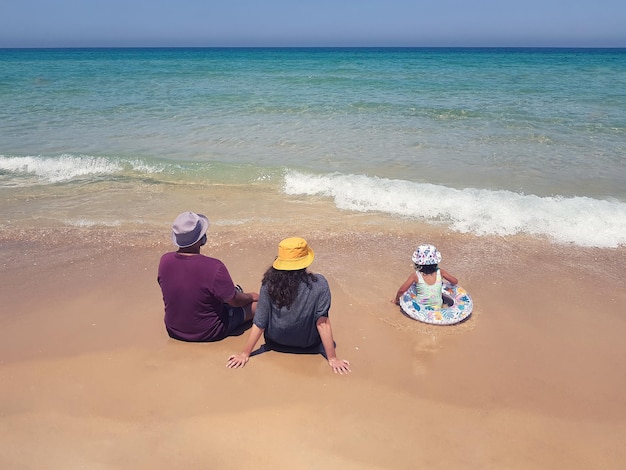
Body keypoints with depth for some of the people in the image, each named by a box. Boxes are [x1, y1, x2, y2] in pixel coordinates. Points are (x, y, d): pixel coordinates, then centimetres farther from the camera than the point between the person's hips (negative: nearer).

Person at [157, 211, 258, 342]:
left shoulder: (165, 261, -15)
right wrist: (250, 296, 6)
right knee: (257, 301, 11)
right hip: (208, 334, -5)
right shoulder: (214, 268, -32)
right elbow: (234, 301, -18)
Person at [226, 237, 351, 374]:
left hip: (276, 342, 2)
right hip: (308, 345, -1)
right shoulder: (319, 284, -27)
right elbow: (322, 323, -24)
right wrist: (332, 359, -14)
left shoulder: (270, 283, -22)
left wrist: (245, 354, -6)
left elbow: (259, 324, -17)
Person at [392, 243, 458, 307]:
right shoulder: (440, 272, -12)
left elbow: (401, 290, -15)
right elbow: (455, 281, 2)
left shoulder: (415, 275, -17)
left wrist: (396, 300, 4)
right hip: (437, 307, 1)